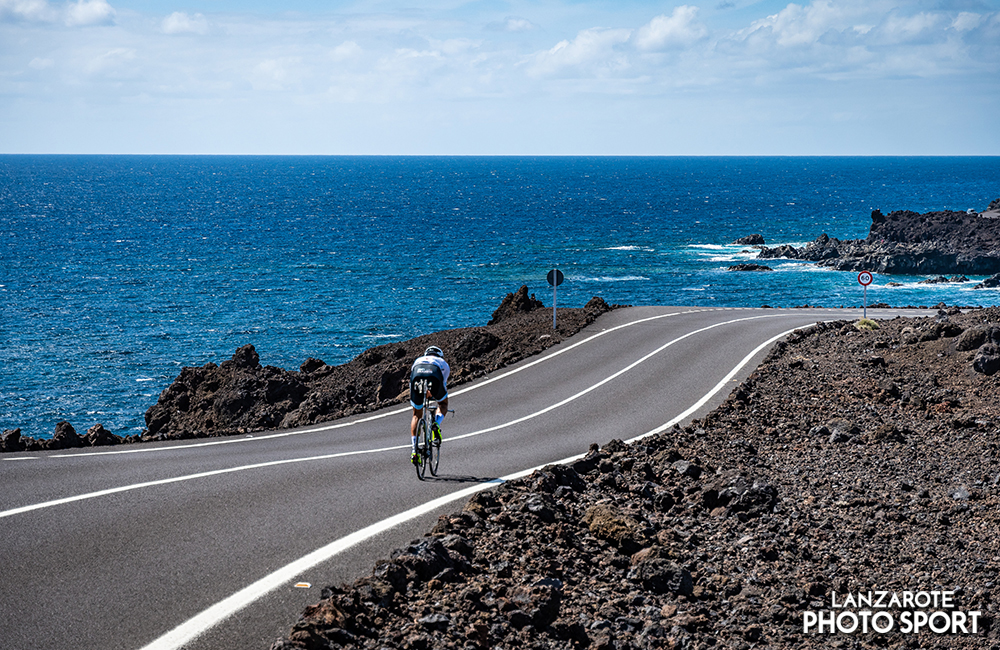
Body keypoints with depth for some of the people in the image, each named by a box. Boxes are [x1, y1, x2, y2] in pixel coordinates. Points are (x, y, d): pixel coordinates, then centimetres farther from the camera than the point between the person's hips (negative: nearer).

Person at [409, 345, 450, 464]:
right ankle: (436, 424, -3)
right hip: (434, 376, -1)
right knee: (443, 403, 28)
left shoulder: (418, 360, 44)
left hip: (417, 374, 2)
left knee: (416, 414, 16)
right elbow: (444, 385, 45)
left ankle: (413, 448, 2)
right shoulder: (442, 362, 40)